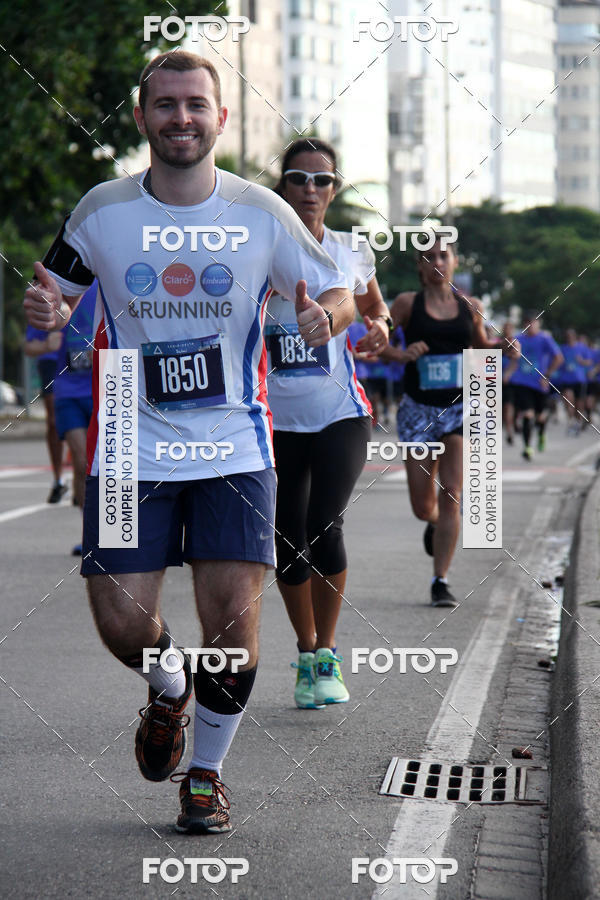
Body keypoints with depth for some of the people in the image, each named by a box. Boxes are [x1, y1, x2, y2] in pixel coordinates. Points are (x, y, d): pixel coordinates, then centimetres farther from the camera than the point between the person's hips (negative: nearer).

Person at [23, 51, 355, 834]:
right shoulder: (101, 211, -1)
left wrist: (325, 315, -17)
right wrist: (45, 309, -12)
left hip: (235, 447, 0)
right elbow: (58, 291, 12)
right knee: (121, 622, -4)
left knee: (233, 616, -7)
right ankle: (168, 690, 34)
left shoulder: (262, 213, -2)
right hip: (130, 449, 1)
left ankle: (206, 772, 17)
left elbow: (337, 291, 7)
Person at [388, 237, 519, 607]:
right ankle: (434, 523, 41)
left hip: (461, 409, 1)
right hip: (419, 410, -1)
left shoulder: (471, 306, 6)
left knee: (451, 496, -11)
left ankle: (441, 581, -5)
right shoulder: (408, 303, -1)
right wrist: (403, 354, -22)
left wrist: (503, 347, 2)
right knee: (422, 505, 2)